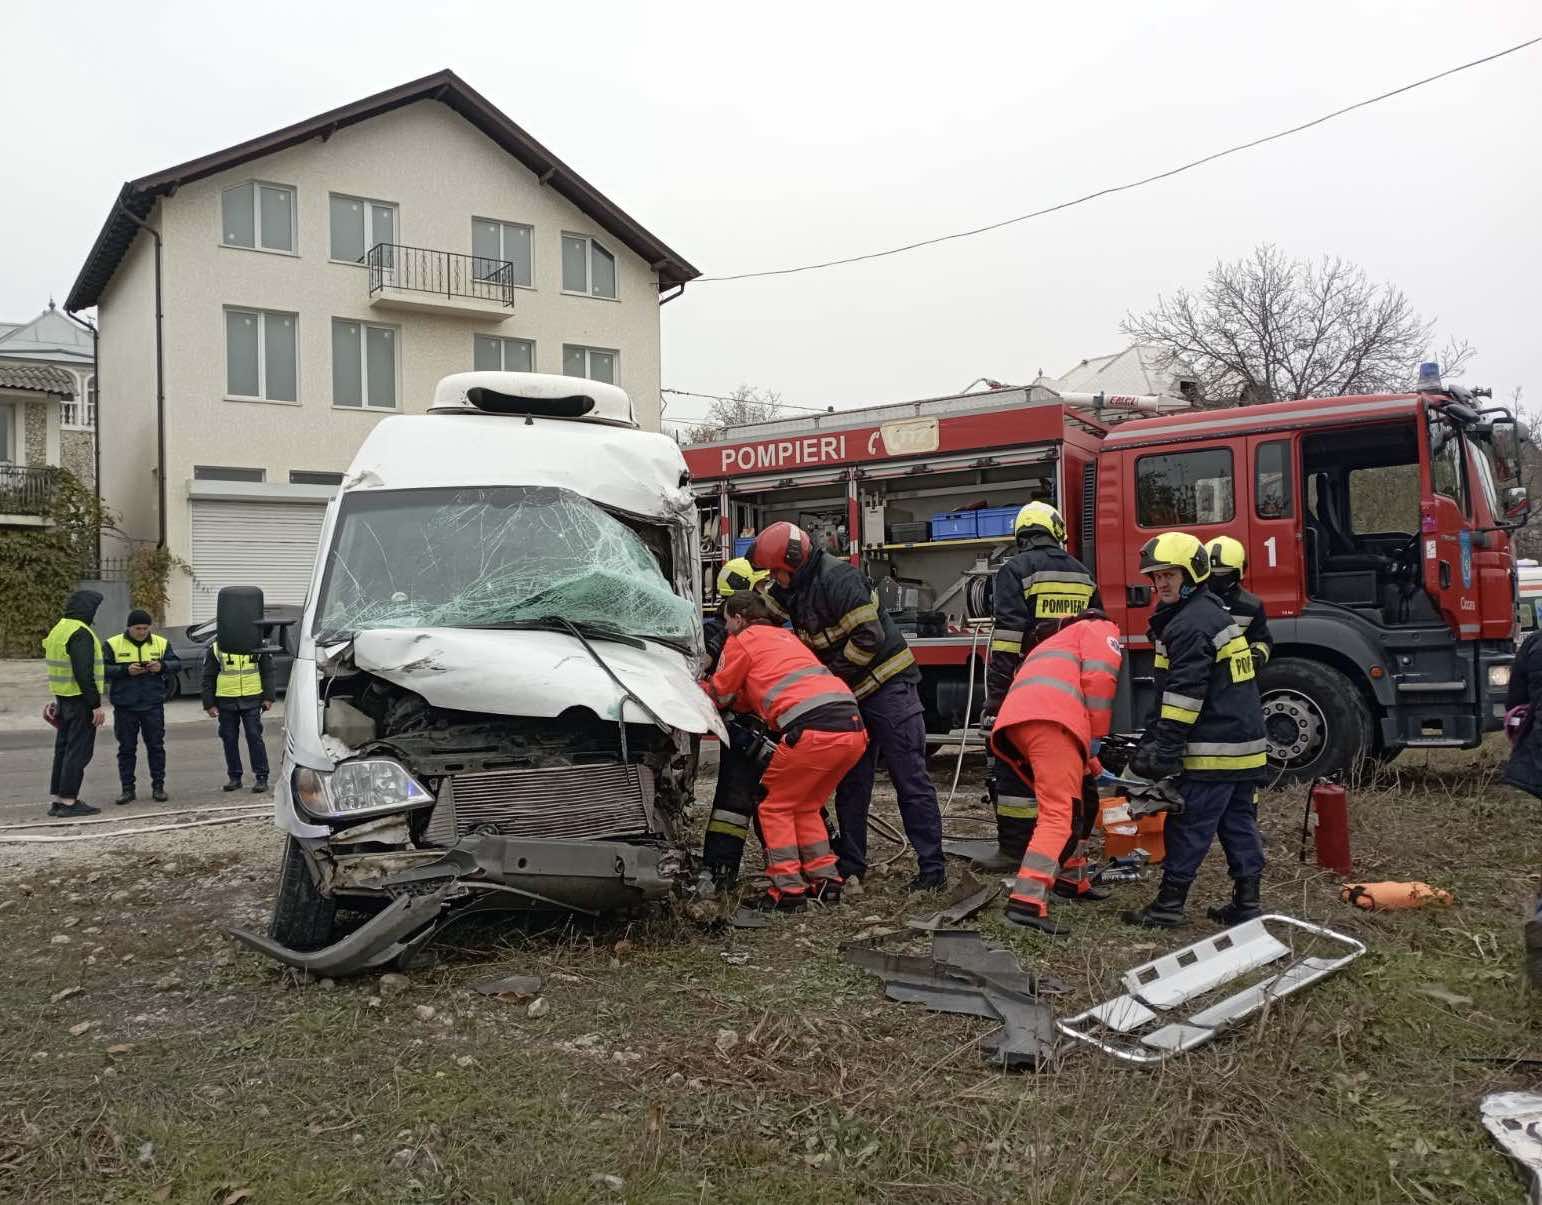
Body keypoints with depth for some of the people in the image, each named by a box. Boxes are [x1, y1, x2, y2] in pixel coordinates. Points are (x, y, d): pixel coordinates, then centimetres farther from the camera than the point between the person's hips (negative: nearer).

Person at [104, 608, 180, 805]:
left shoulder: (161, 643, 5)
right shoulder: (113, 644, -1)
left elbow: (176, 664, 7)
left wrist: (162, 666, -14)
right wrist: (125, 671, -19)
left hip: (153, 705, 1)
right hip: (124, 707, -1)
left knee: (156, 746, 5)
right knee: (126, 748, 5)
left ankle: (158, 786, 13)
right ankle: (127, 789, 13)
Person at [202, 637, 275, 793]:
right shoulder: (216, 647, 4)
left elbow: (267, 671, 7)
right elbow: (208, 678, 7)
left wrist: (268, 698, 0)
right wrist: (209, 704, 2)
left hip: (252, 699, -1)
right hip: (226, 702, 1)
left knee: (254, 737, -4)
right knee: (229, 740, 7)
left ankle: (261, 777, 2)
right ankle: (234, 777, 18)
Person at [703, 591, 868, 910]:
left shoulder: (743, 640, 10)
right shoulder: (785, 635, 32)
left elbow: (720, 695, 18)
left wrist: (698, 687, 36)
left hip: (814, 728, -7)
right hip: (854, 728, 8)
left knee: (776, 806, 9)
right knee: (806, 806, 23)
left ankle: (789, 888, 4)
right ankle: (826, 880, 20)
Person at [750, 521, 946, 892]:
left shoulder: (838, 578, -22)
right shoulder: (793, 587, 7)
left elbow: (869, 638, -25)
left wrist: (830, 674, -17)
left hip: (888, 684, -9)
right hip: (851, 693, 9)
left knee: (910, 780, -6)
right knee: (851, 783, 11)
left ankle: (932, 869, -2)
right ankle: (850, 866, 20)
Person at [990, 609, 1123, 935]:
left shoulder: (1054, 643, 45)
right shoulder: (1101, 630, 23)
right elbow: (1099, 678, 2)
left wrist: (1087, 761, 47)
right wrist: (1095, 739, 6)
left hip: (1012, 721, 8)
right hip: (1049, 718, -8)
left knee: (1080, 798, 25)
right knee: (1062, 814, -13)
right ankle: (1027, 902, -25)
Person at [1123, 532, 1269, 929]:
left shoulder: (1189, 625, -16)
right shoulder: (1213, 614, 19)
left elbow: (1184, 693, -21)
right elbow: (1174, 692, 22)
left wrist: (1165, 749, -18)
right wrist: (1152, 741, 23)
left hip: (1213, 750, -10)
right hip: (1246, 745, 10)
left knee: (1190, 826, -4)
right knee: (1240, 825, 12)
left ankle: (1169, 905, 3)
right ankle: (1246, 904, 17)